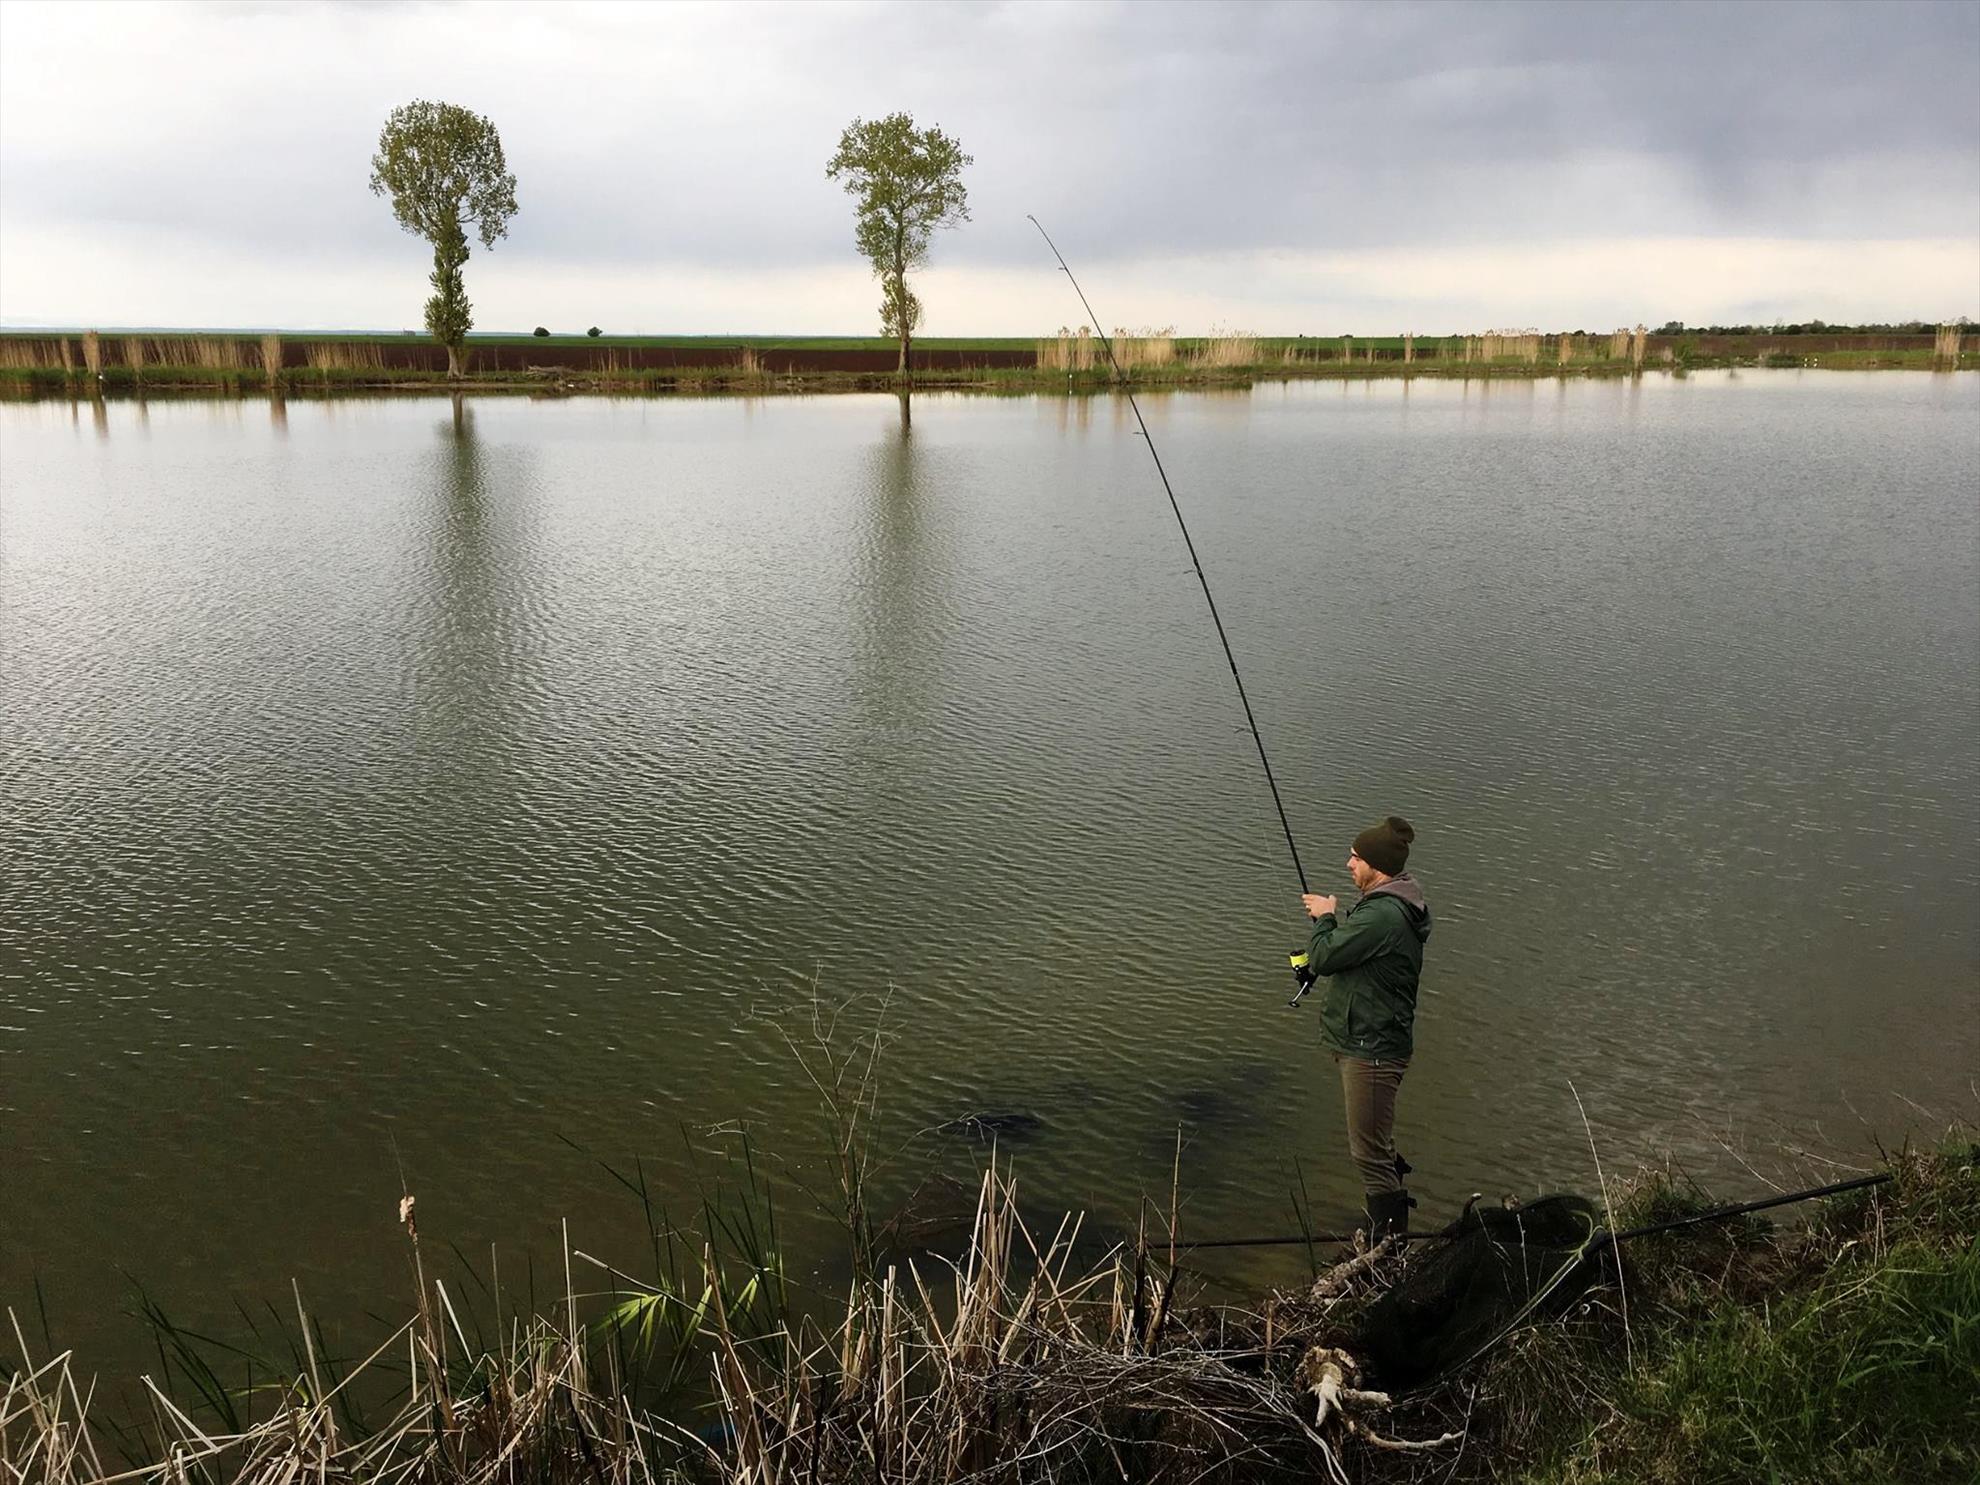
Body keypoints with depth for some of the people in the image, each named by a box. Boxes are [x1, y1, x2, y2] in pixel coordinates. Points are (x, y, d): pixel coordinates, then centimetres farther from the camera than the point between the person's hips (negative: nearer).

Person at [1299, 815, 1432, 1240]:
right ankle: (1392, 1237, 38)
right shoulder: (1394, 906, 9)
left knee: (1370, 1153, -2)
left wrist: (1324, 917, -5)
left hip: (1372, 1050, -11)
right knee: (1376, 1145, 23)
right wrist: (1334, 916, 9)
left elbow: (1323, 958, -21)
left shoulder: (1382, 915, -26)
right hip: (1366, 1042, 11)